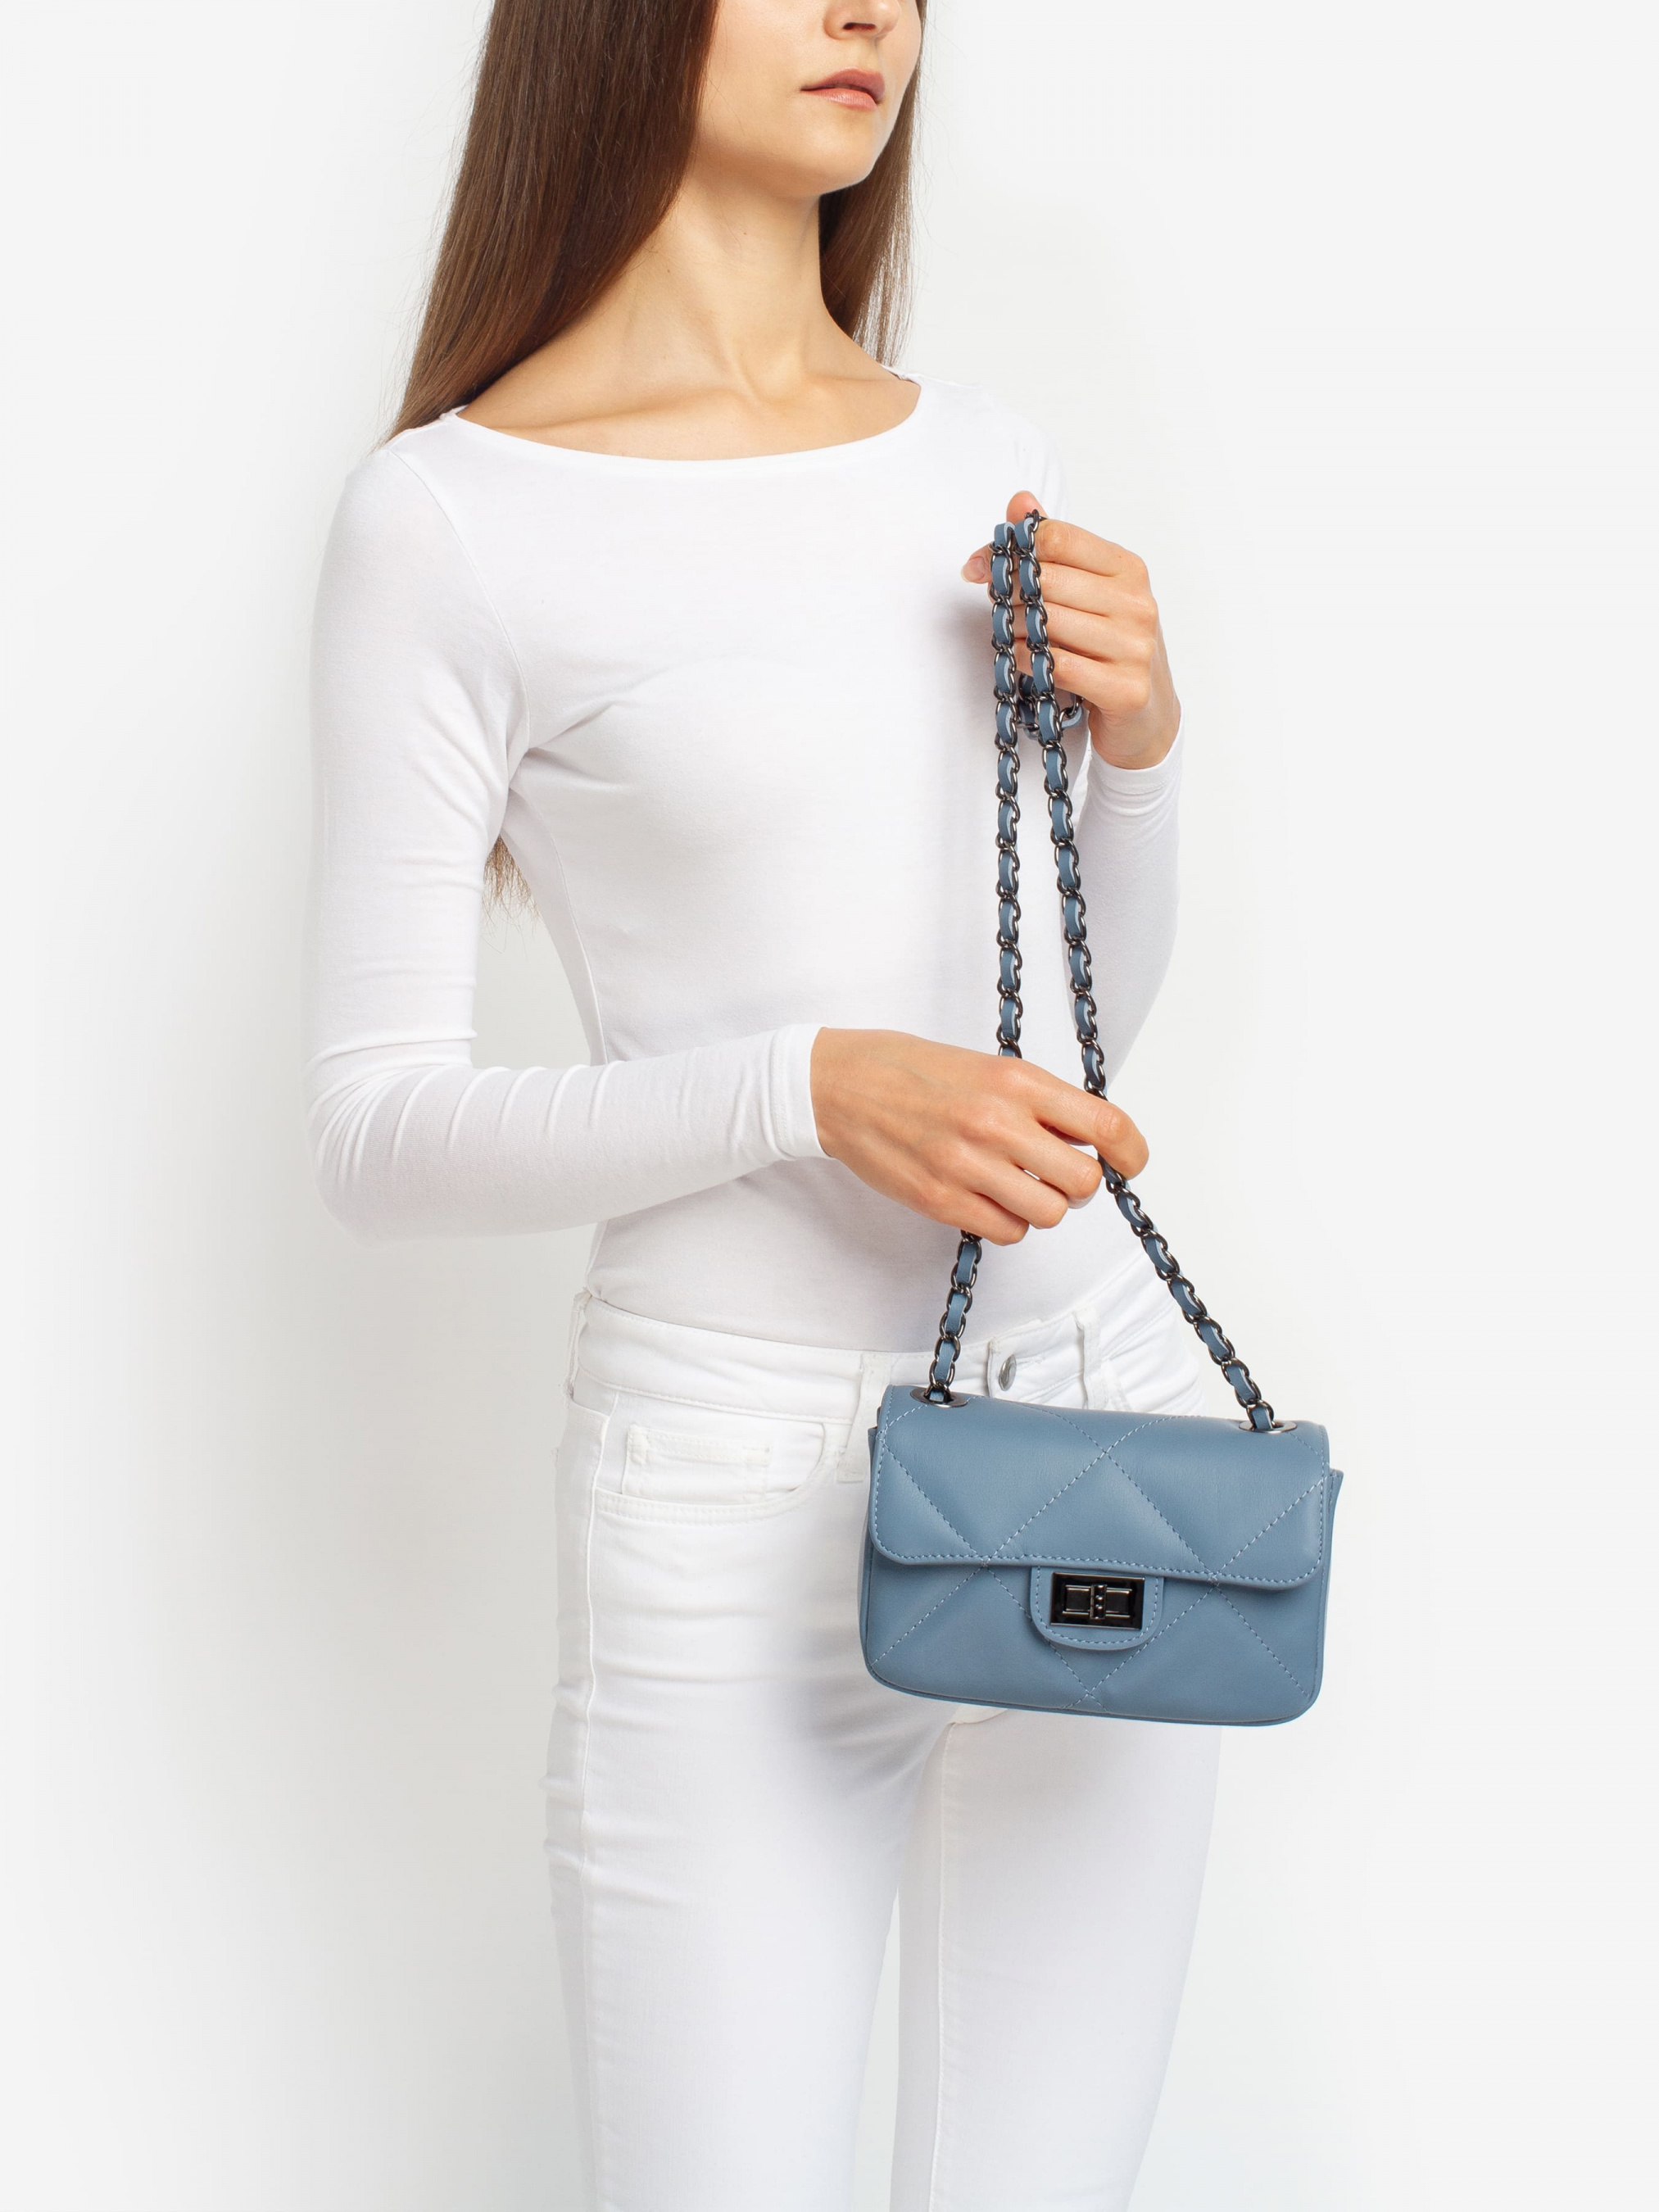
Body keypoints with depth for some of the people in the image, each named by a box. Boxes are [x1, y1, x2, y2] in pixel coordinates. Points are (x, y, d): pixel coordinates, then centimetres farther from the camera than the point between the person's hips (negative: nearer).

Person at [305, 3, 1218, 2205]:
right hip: (746, 1504, -5)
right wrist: (811, 1090, -21)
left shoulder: (986, 471, 8)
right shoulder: (452, 519, -8)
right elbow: (377, 1131, -8)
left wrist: (1137, 733, -2)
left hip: (1101, 1424, 5)